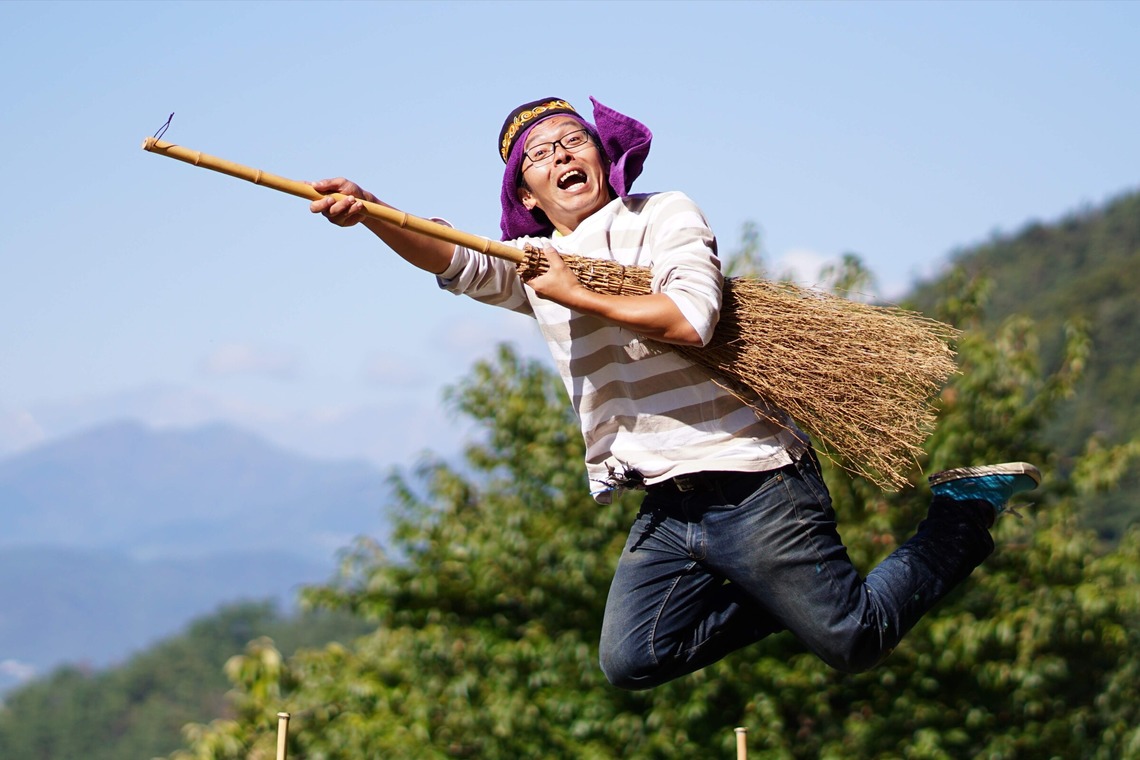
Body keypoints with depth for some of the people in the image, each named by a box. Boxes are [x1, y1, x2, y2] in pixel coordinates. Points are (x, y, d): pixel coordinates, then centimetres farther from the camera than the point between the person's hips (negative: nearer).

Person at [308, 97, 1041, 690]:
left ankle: (967, 508, 19)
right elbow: (452, 259, -6)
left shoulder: (664, 214, -3)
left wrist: (577, 295, -14)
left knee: (856, 640, -4)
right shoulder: (535, 263, 13)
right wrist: (369, 212, -24)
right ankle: (784, 595, 15)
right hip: (667, 512, 6)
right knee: (632, 661, -4)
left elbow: (690, 317, -20)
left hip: (753, 485, -6)